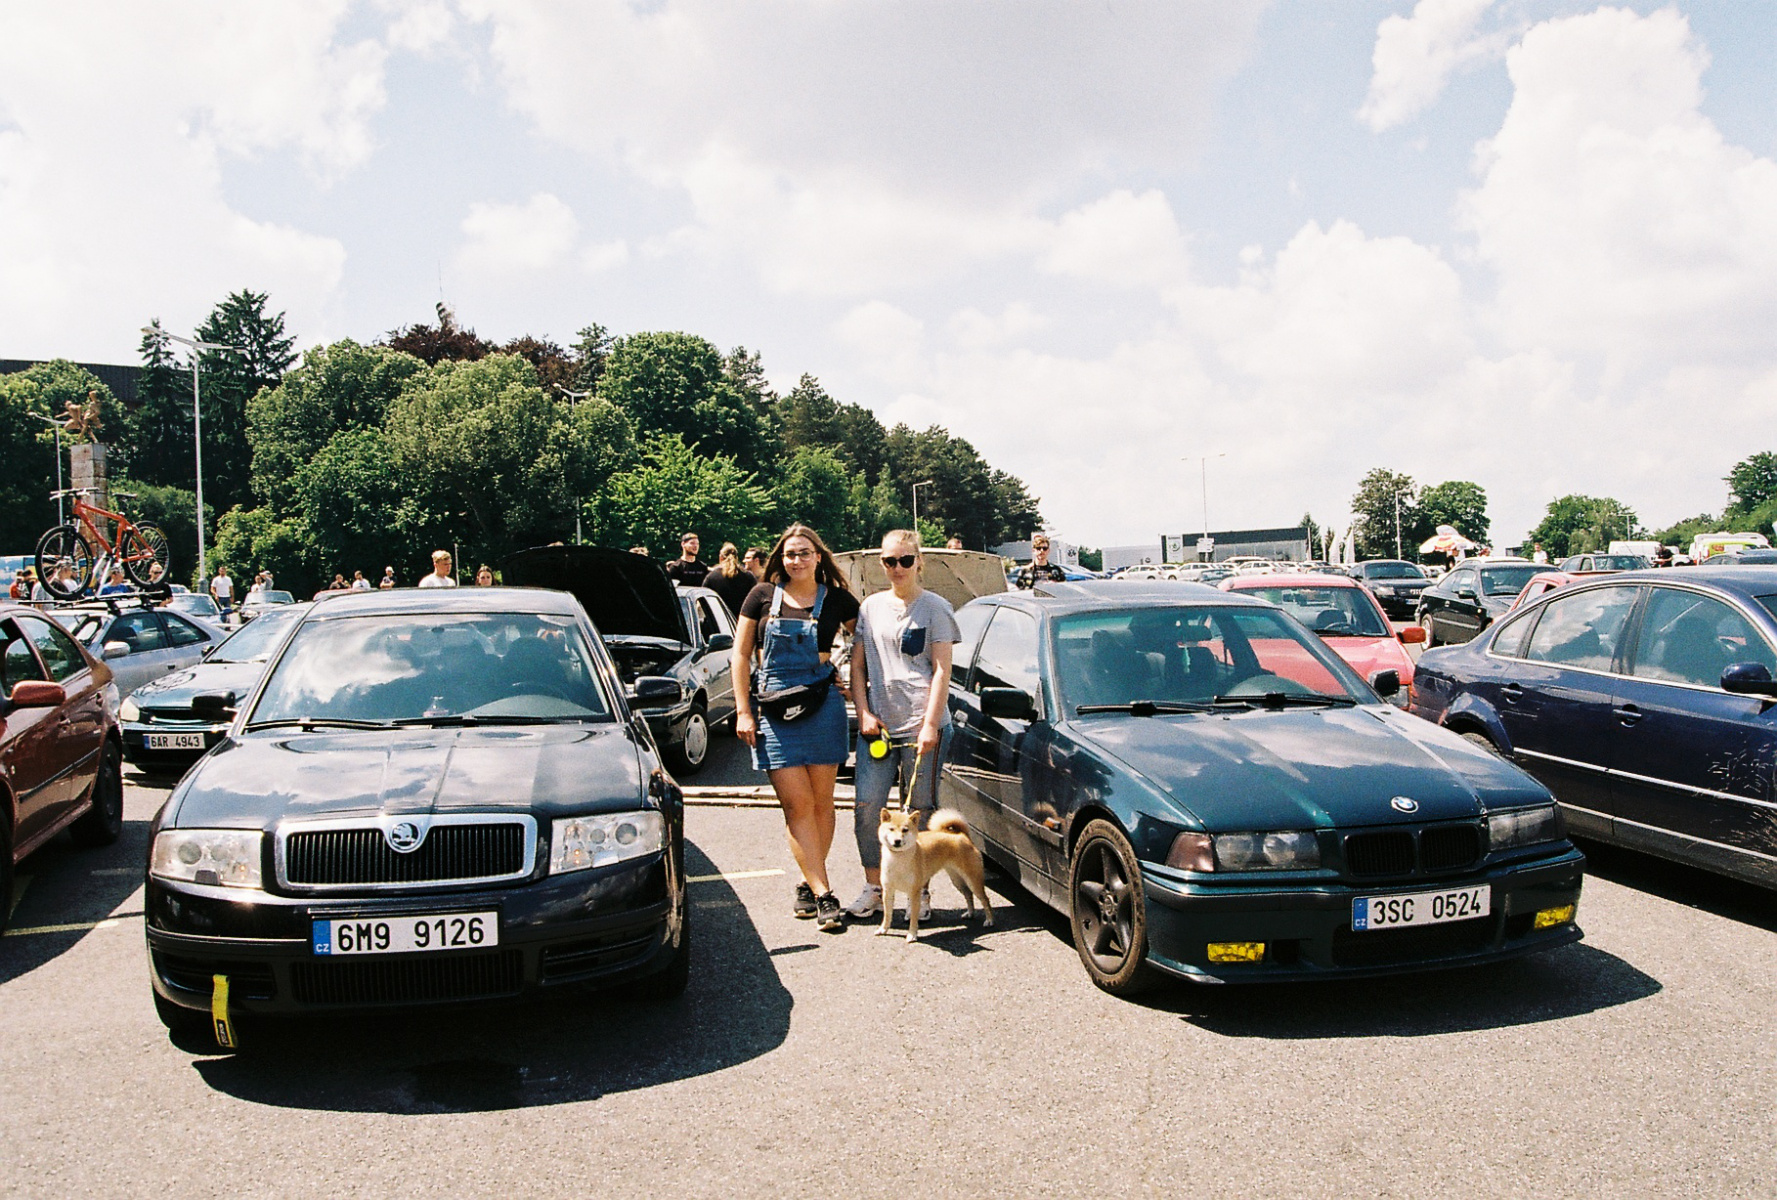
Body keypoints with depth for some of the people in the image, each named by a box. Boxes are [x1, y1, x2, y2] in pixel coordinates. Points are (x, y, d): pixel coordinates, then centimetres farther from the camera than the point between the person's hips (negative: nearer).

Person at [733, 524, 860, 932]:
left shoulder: (837, 600, 4)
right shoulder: (763, 596, 5)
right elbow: (741, 654, 6)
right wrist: (743, 711, 0)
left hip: (822, 704, 1)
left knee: (820, 803, 5)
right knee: (796, 804, -6)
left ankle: (809, 884, 19)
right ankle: (823, 894, -5)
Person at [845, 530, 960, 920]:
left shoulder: (935, 608, 2)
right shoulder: (871, 607, 13)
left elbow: (942, 671, -3)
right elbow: (857, 666, 15)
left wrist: (930, 724, -11)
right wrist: (864, 712, 1)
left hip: (922, 726, -3)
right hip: (877, 725, 3)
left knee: (919, 813, 1)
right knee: (866, 809, -3)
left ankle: (919, 891, 14)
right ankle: (873, 888, 12)